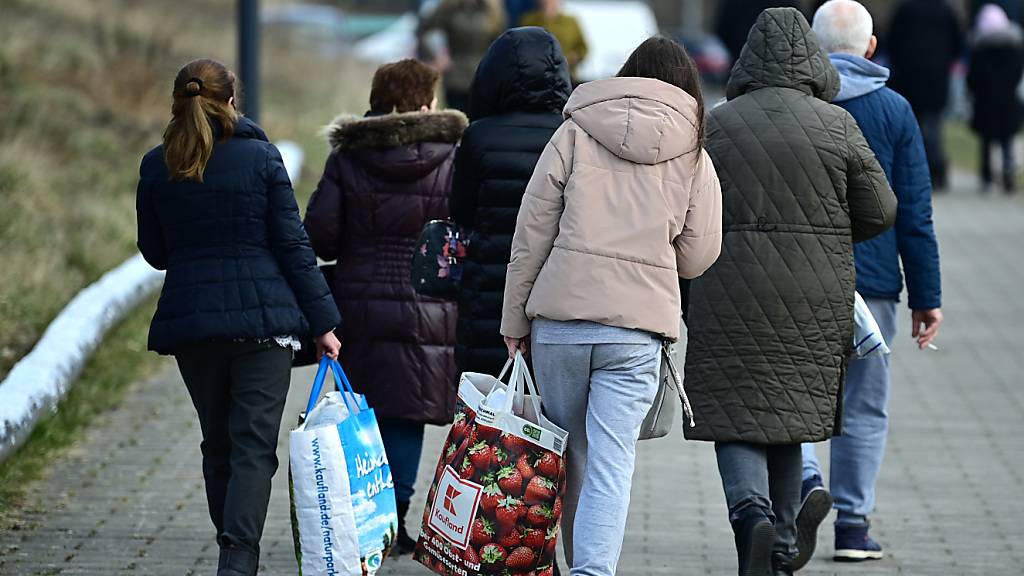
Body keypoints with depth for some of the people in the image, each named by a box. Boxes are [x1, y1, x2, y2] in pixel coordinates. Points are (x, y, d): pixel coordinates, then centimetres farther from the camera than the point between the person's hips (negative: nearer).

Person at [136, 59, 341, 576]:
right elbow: (292, 245, -5)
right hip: (261, 316, -3)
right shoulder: (260, 157, -4)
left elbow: (155, 253, 12)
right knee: (254, 445, -5)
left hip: (188, 318, 3)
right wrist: (322, 321, -1)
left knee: (218, 444, 16)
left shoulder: (156, 167, 3)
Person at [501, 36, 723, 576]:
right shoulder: (694, 157, 6)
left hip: (560, 317, 1)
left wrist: (514, 319, 8)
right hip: (637, 328, -1)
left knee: (569, 455, 15)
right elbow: (698, 255, 8)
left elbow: (531, 232, 3)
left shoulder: (575, 134, 5)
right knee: (611, 462, -4)